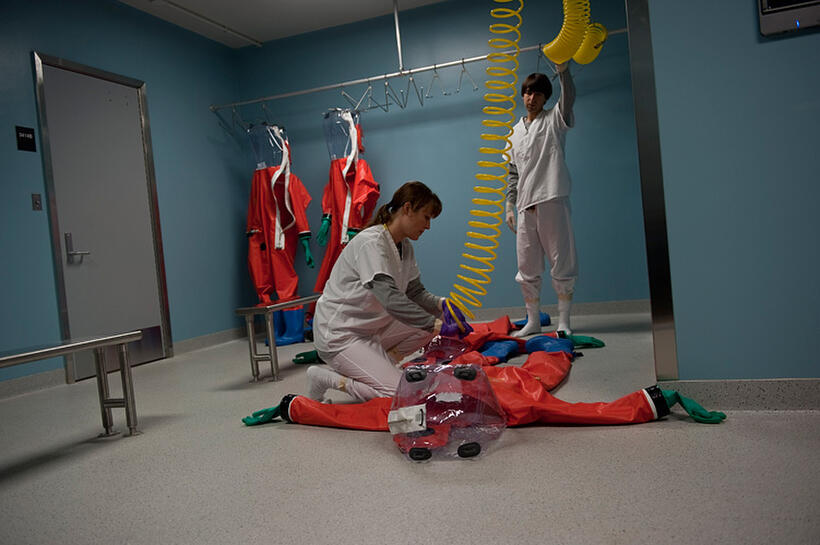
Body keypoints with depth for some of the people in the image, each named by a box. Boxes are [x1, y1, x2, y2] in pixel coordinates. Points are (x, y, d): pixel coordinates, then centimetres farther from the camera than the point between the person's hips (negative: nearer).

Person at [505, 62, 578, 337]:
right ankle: (533, 321, 18)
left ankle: (563, 321, 6)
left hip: (552, 201, -5)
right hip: (525, 206, 5)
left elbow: (568, 98, -14)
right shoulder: (515, 132, 21)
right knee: (527, 269, 7)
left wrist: (562, 70, -31)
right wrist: (509, 206, 12)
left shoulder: (554, 119, 8)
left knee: (561, 264, -3)